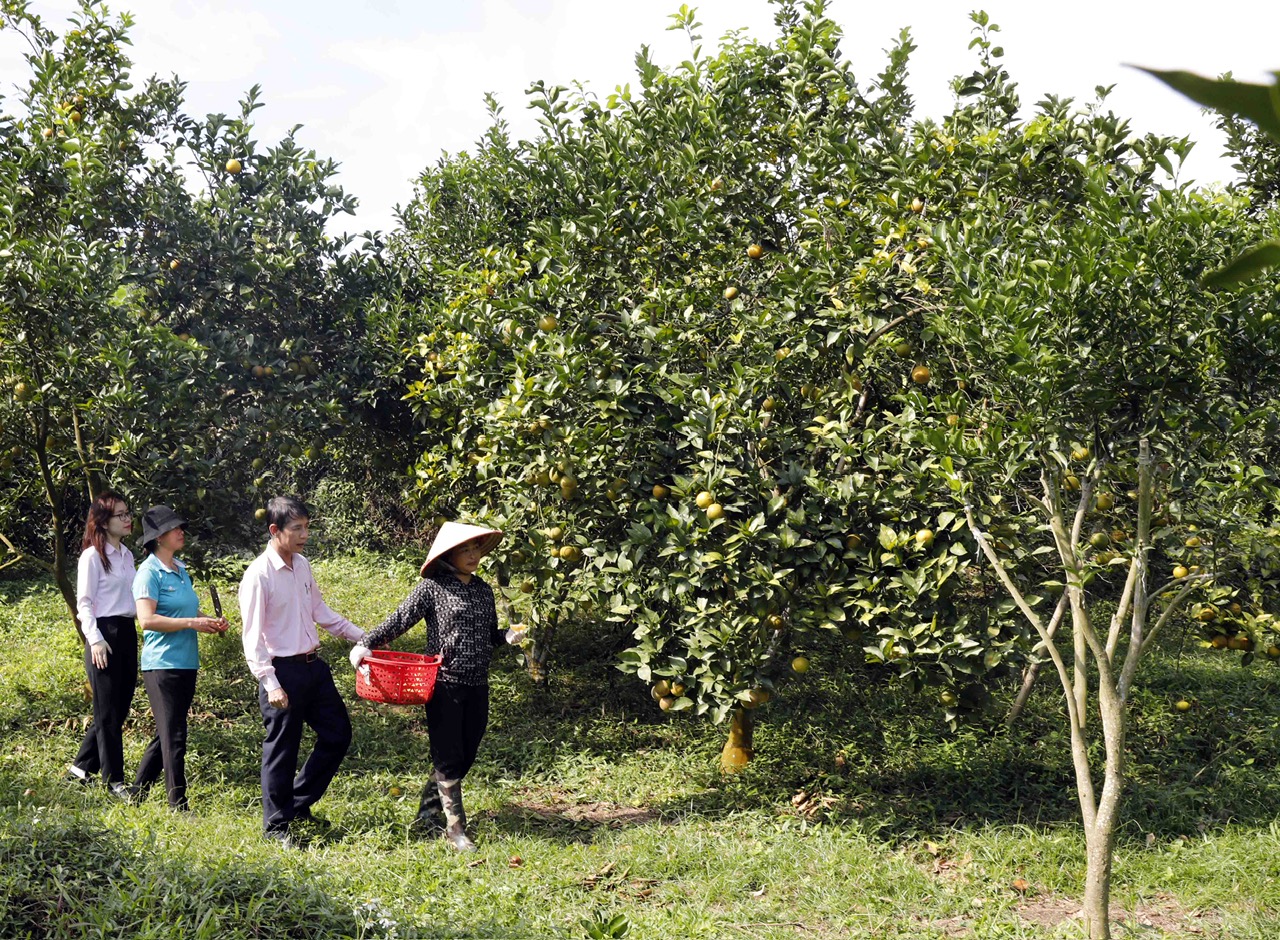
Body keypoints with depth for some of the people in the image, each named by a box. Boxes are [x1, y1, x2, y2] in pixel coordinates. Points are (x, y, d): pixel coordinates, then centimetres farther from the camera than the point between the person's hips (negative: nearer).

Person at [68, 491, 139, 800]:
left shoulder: (127, 555, 14)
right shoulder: (92, 556, -7)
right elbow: (84, 603, -9)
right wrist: (95, 639, -17)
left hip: (128, 632, 8)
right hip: (104, 634, -8)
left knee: (121, 706, 9)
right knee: (108, 711, -1)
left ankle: (81, 767, 22)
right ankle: (114, 781, 5)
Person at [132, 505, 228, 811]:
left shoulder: (181, 570, 15)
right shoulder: (150, 572, -10)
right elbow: (147, 619, -20)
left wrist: (211, 622, 7)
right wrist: (192, 623, -21)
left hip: (186, 662, 8)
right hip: (162, 664, -8)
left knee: (166, 734, 14)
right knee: (173, 736, -5)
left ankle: (138, 794, 25)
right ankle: (178, 805, 1)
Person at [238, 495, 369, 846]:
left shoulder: (302, 566, 7)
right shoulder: (259, 575, -16)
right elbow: (253, 637, -17)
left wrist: (361, 636, 14)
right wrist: (270, 684, -22)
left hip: (314, 665, 8)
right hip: (283, 672, -8)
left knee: (338, 734, 14)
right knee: (281, 751, 2)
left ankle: (299, 803, 28)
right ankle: (276, 825, 18)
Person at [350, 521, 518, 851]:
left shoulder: (483, 590, 12)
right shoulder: (433, 587, -6)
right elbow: (399, 620, -8)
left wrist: (509, 636, -1)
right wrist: (366, 644, -19)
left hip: (477, 687, 6)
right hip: (445, 685, -6)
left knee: (465, 757, 11)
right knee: (449, 758, -1)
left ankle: (427, 815, 26)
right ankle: (456, 828, 6)